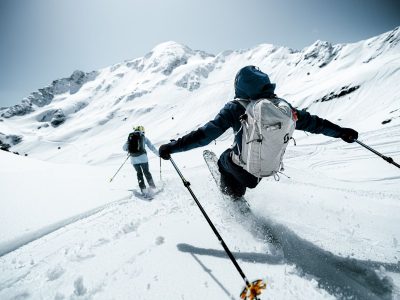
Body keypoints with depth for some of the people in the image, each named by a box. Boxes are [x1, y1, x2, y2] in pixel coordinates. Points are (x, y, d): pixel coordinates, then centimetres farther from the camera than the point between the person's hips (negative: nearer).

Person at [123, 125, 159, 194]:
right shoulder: (143, 137, 7)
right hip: (142, 157, -2)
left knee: (139, 173, 17)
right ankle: (152, 186, 13)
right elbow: (151, 147, 8)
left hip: (133, 159, 2)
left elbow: (124, 148, 13)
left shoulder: (130, 137, 12)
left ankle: (143, 189, 13)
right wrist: (158, 154, 18)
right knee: (146, 172, 14)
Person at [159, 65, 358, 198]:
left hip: (243, 169, -4)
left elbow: (204, 135, -23)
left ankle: (235, 199, 37)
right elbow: (310, 122, 1)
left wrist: (172, 147, -15)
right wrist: (341, 132, 16)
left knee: (225, 158, 27)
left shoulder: (235, 108, -21)